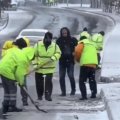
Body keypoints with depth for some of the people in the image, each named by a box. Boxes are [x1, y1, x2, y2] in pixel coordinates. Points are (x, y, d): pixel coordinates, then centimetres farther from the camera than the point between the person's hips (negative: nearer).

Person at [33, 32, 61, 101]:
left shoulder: (55, 46, -1)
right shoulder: (38, 45, -4)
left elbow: (58, 53, 2)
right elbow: (34, 55, -1)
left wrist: (54, 57, -19)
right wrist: (35, 64, -9)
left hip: (50, 68, -1)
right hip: (39, 68, 1)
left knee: (49, 81, -10)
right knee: (39, 82, 8)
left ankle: (48, 95, -5)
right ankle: (40, 95, 23)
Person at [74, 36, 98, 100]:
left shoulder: (82, 43, 5)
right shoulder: (92, 44, 27)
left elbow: (77, 51, -10)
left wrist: (77, 59, 9)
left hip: (85, 64, -6)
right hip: (93, 64, 6)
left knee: (82, 81, -1)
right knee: (92, 80, 20)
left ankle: (84, 95, -10)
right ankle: (94, 94, 14)